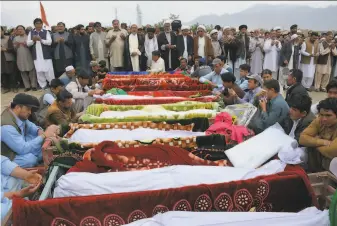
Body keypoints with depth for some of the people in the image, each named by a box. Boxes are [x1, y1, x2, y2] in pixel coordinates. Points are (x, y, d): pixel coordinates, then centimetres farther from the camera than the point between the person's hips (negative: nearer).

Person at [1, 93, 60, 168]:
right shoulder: (6, 126, -32)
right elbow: (23, 149, -33)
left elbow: (29, 125, 14)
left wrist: (39, 131, -8)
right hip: (9, 158, -9)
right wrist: (44, 135, -27)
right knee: (30, 158, -32)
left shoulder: (19, 115, -7)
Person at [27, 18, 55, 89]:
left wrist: (41, 40, -22)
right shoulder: (31, 33, 11)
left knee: (49, 71, -2)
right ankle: (43, 86, 15)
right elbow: (28, 43, 6)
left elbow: (49, 42, -8)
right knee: (39, 71, 6)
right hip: (36, 56, 3)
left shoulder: (46, 32, 3)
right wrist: (33, 40, -14)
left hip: (46, 55, -3)